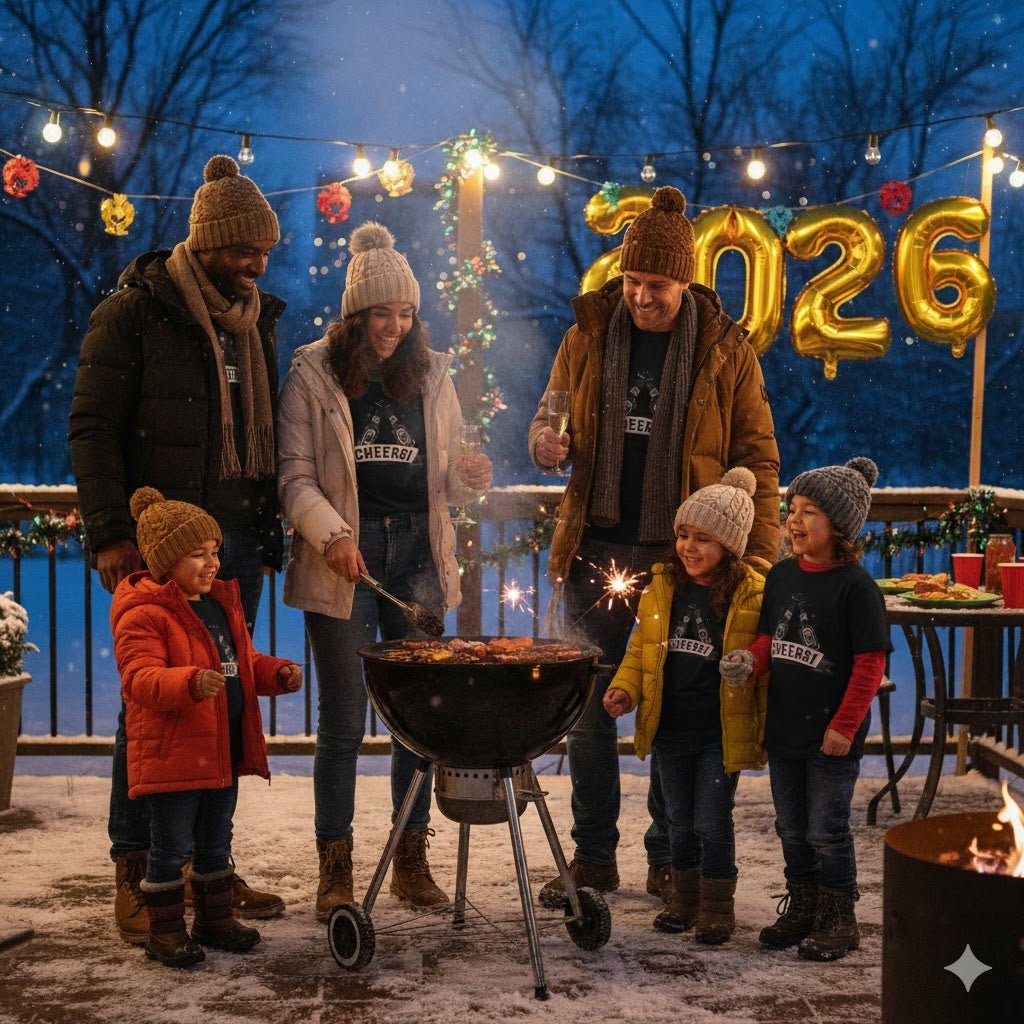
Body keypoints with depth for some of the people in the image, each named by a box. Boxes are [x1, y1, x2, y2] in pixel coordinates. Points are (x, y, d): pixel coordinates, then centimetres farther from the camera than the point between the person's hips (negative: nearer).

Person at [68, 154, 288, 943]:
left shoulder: (256, 321, 16)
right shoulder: (136, 314, -4)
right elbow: (93, 429, -7)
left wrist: (269, 532, 15)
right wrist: (111, 536, -15)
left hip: (238, 547, 6)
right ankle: (136, 874, 4)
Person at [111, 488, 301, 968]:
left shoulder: (224, 603, 12)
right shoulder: (143, 615, -15)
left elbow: (245, 663, 23)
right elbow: (139, 679, -26)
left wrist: (278, 673, 4)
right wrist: (191, 683, -41)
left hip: (224, 750, 8)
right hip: (172, 754, -8)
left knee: (216, 843, 18)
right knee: (171, 847, 1)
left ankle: (216, 918, 31)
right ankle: (165, 929, 12)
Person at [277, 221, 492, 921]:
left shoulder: (431, 373, 12)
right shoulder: (314, 373, 0)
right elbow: (294, 473, -3)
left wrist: (469, 479, -7)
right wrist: (331, 534, -18)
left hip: (417, 552, 3)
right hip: (346, 556, -3)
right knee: (344, 719, -2)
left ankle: (413, 860, 15)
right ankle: (335, 867, 9)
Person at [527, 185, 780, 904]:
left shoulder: (726, 352, -1)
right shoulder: (588, 336, 5)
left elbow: (757, 457, 2)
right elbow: (549, 415, 16)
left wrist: (760, 547, -6)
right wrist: (545, 441, -9)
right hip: (597, 549, 2)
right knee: (588, 707, 6)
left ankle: (669, 861, 19)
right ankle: (593, 858, 18)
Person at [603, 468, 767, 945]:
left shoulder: (752, 595, -11)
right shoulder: (662, 588, 3)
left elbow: (765, 667, -7)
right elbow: (640, 649, 12)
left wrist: (766, 733, -8)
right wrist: (624, 689, -4)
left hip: (721, 734, -5)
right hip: (670, 730, 5)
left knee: (711, 822, 0)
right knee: (679, 821, 15)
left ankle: (717, 907, 16)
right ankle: (684, 899, 31)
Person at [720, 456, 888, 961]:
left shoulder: (855, 586, -15)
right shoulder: (782, 575, 4)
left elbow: (869, 664, -14)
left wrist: (844, 727, -16)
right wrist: (750, 659, -9)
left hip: (830, 735, -6)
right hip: (783, 728, 6)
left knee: (827, 830, 3)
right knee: (792, 829, 17)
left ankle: (838, 919, 17)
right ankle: (800, 906, 32)